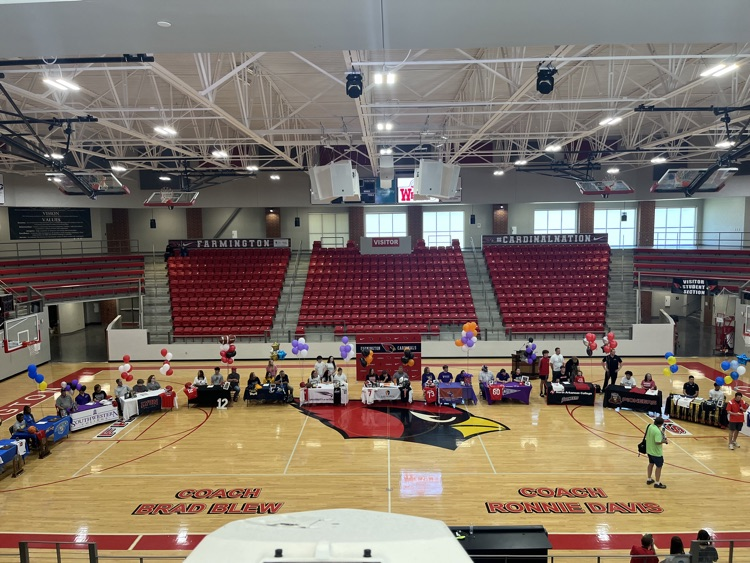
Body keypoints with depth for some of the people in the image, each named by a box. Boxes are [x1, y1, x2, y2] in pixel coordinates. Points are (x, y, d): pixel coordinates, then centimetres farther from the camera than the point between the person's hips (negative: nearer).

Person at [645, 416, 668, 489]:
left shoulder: (650, 426, -3)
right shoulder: (657, 431, -30)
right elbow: (658, 442, -32)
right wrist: (664, 441, -14)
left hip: (649, 450, 8)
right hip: (656, 452, -8)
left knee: (651, 464, 23)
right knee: (659, 467, 7)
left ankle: (649, 479, 36)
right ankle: (657, 483, 17)